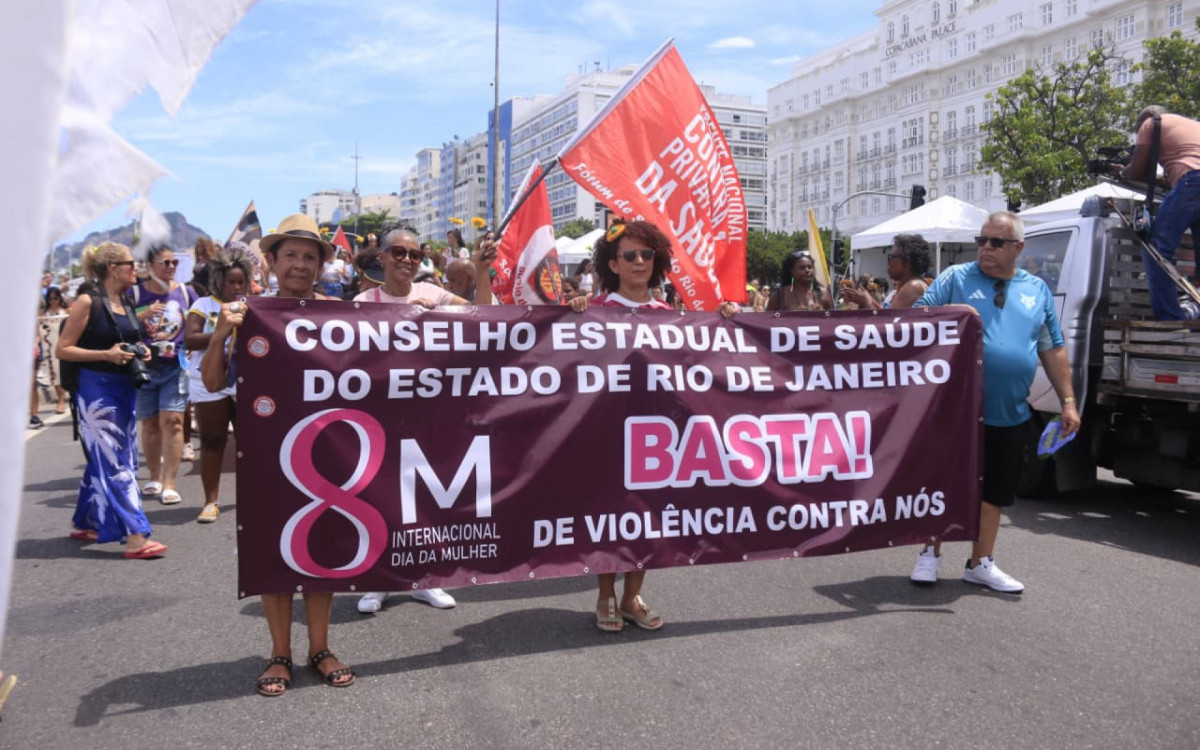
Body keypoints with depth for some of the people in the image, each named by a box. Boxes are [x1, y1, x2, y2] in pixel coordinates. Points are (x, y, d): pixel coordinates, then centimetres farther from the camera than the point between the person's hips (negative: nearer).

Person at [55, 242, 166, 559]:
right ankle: (135, 536, -10)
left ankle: (83, 523, 30)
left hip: (125, 388, 8)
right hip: (97, 390, -8)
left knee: (102, 460, 15)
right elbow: (63, 349, -10)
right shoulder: (88, 302, -10)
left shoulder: (127, 303, 11)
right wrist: (105, 355, -20)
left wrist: (141, 352, 5)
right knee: (115, 464, -9)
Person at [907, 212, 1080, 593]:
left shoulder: (1037, 290, 10)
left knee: (995, 492, 12)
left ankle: (980, 563, 25)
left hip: (1011, 416, 4)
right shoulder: (956, 278, -1)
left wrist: (1068, 401, 9)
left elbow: (1053, 349, 12)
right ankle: (931, 553, 22)